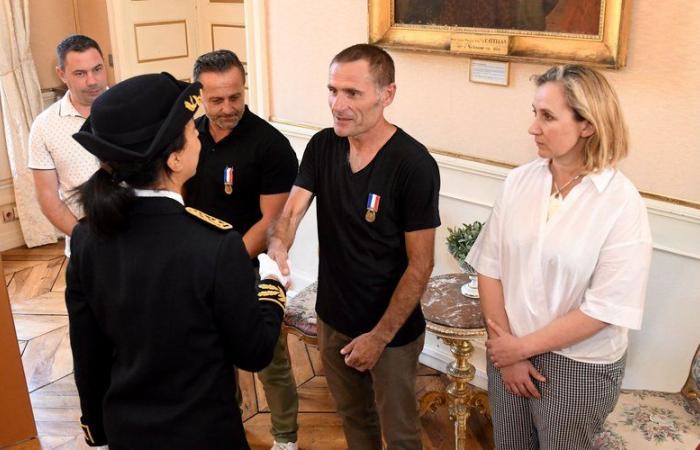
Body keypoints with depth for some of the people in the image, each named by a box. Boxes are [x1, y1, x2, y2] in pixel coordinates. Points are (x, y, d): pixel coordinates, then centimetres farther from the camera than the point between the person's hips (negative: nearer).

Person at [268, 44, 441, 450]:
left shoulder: (414, 165, -22)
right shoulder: (322, 147, -4)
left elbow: (420, 264, -18)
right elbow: (290, 212, -10)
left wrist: (380, 336, -16)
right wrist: (277, 249, -33)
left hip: (392, 330, -5)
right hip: (333, 318, 5)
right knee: (353, 415, 26)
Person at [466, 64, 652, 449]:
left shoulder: (622, 203, -17)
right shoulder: (519, 180, -5)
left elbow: (604, 309, -17)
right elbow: (490, 267, -4)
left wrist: (523, 347, -13)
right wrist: (504, 346, -8)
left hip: (579, 367, -3)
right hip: (508, 352, 4)